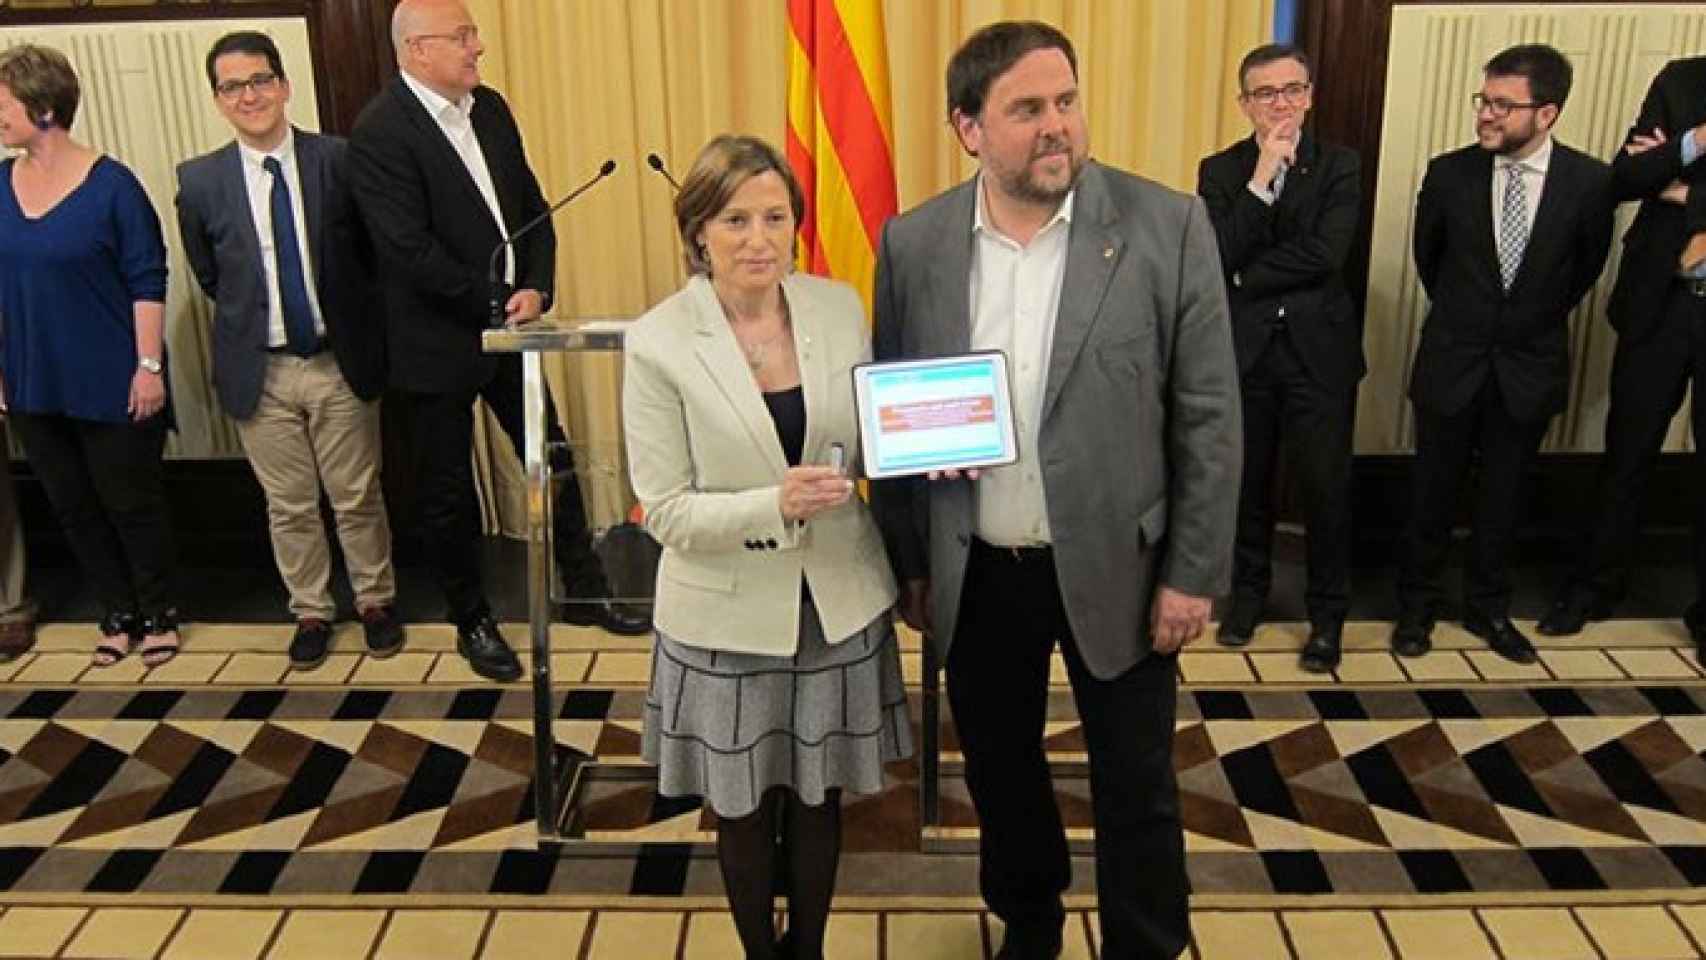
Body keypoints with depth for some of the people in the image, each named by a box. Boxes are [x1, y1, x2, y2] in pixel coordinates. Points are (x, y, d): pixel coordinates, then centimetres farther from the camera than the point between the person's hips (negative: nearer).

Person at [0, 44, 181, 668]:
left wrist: (150, 366, -14)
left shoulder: (110, 184, -11)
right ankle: (117, 614, 30)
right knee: (72, 506, 14)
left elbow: (147, 280, -10)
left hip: (111, 385, -5)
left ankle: (157, 615, 26)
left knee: (131, 502, 7)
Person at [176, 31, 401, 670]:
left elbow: (370, 252, 4)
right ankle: (311, 612, 30)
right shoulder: (199, 180, -4)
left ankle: (376, 601, 30)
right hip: (260, 372, 1)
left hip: (339, 362, -1)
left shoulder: (338, 160, -8)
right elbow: (207, 275, 11)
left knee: (358, 497, 11)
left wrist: (351, 322, 5)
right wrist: (248, 320, 9)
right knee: (289, 507, 12)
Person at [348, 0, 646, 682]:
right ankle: (472, 622, 26)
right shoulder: (379, 132, -17)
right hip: (439, 340, -6)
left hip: (509, 323, 6)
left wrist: (535, 289, -8)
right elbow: (411, 250, -22)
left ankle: (585, 592, 31)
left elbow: (531, 207, 7)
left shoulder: (490, 109, 4)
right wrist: (496, 305, -16)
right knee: (447, 492, 9)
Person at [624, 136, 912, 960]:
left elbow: (871, 440, 7)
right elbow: (665, 511, -14)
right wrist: (774, 504, -29)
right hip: (729, 617, -3)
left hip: (836, 603, 3)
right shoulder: (658, 343, -14)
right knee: (745, 809, 17)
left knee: (820, 796, 20)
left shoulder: (841, 307, -4)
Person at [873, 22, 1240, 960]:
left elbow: (1208, 417, -8)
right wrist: (909, 563, 5)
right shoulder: (913, 243, -4)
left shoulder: (1169, 226, -11)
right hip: (975, 572, 3)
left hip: (1117, 565, -2)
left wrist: (1193, 573, -8)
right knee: (998, 766, 21)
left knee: (1136, 788, 12)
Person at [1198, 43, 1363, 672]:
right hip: (1244, 349, 1)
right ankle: (1248, 591, 34)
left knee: (1327, 489, 2)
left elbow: (1326, 254, -15)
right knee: (1248, 483, 14)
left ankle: (1328, 613, 20)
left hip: (1319, 348, -1)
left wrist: (1246, 278, -11)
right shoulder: (1220, 170, 2)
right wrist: (1260, 180, -18)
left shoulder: (1339, 166, 0)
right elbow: (1217, 258, -13)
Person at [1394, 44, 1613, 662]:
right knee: (1434, 492, 9)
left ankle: (1487, 607, 30)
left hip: (1529, 367, 0)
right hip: (1450, 362, 0)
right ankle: (1417, 605, 25)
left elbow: (1588, 264, 8)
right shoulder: (1449, 173, -9)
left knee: (1503, 496, 13)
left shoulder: (1589, 181, -10)